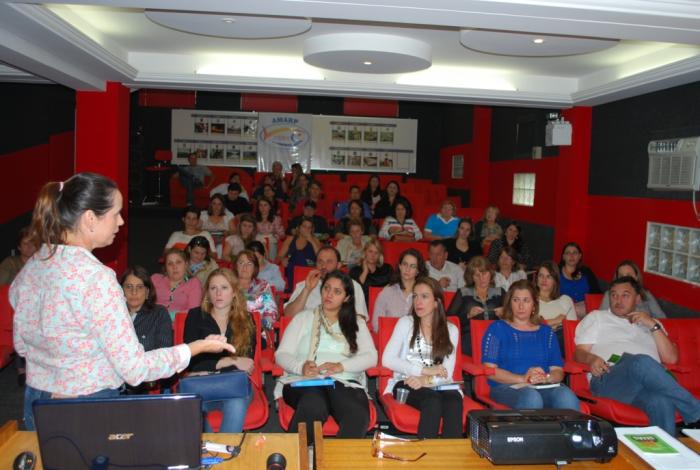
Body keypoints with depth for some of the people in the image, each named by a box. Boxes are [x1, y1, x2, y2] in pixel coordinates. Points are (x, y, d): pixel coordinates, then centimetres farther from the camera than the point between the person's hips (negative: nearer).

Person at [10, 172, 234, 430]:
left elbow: (21, 344, 10)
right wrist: (198, 347, -15)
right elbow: (134, 368, -24)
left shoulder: (31, 267, -2)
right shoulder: (96, 277, -26)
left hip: (35, 405, 7)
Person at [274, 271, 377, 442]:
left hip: (345, 382, 1)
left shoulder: (357, 322, 20)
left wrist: (341, 366, -11)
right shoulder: (303, 318, 18)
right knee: (314, 407, -37)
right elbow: (281, 354, 10)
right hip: (304, 381, 0)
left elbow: (371, 357, 7)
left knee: (358, 417, -34)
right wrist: (301, 367, -13)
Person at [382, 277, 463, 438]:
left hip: (437, 386, 2)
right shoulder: (406, 323, 6)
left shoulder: (451, 330, 10)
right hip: (407, 384, -2)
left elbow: (446, 373, -1)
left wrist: (426, 380, -22)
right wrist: (424, 370, -15)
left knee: (454, 400, -33)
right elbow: (387, 359, -7)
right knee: (433, 400, -35)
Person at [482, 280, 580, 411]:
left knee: (567, 397, -32)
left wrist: (545, 378, -10)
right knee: (531, 398, -38)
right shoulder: (497, 328, 11)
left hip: (544, 387, 3)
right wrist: (523, 379, -13)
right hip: (507, 387, -3)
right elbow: (490, 370, -1)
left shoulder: (546, 332, 23)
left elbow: (558, 371, 13)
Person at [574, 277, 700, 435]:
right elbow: (580, 352, 13)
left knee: (661, 401, -39)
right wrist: (591, 358, -12)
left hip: (650, 381, 2)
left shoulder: (650, 323, 31)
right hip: (608, 378, -2)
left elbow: (671, 358, 17)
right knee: (642, 362, -37)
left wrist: (653, 326, 7)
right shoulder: (596, 317, 25)